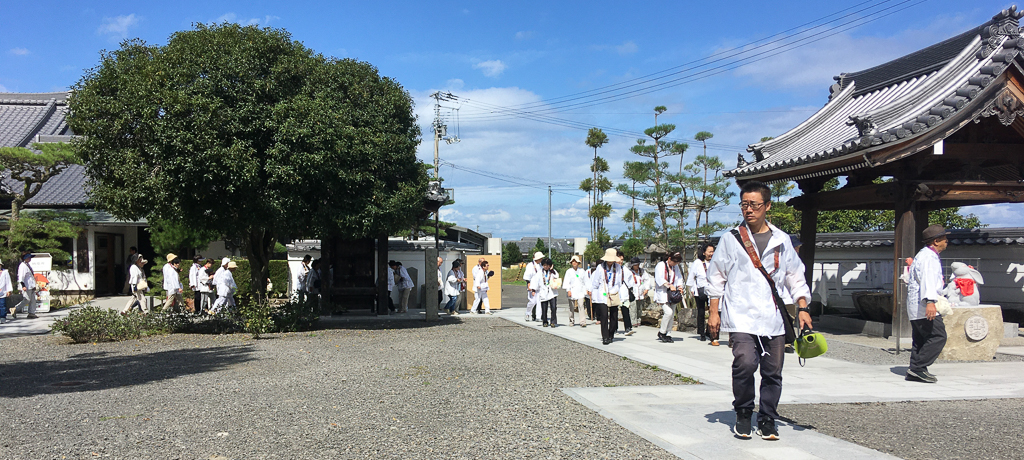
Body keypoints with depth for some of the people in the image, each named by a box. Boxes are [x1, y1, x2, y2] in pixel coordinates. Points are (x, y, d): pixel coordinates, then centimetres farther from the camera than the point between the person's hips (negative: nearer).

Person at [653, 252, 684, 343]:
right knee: (668, 312, -19)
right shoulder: (660, 265, -5)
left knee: (672, 314, 3)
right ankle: (661, 332, -2)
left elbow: (679, 278, 15)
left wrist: (680, 286, -7)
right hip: (662, 294, -6)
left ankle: (668, 335, 12)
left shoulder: (676, 267, 14)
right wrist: (669, 285, -27)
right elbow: (659, 279, -16)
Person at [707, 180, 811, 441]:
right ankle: (743, 414, 3)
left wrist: (802, 307, 7)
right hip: (741, 315, -3)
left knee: (773, 371, 4)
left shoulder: (782, 241, 11)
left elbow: (795, 277, 17)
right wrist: (714, 312, 3)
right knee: (745, 363, -20)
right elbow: (716, 277, 8)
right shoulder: (731, 239, 5)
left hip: (773, 317, 3)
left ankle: (767, 421, 22)